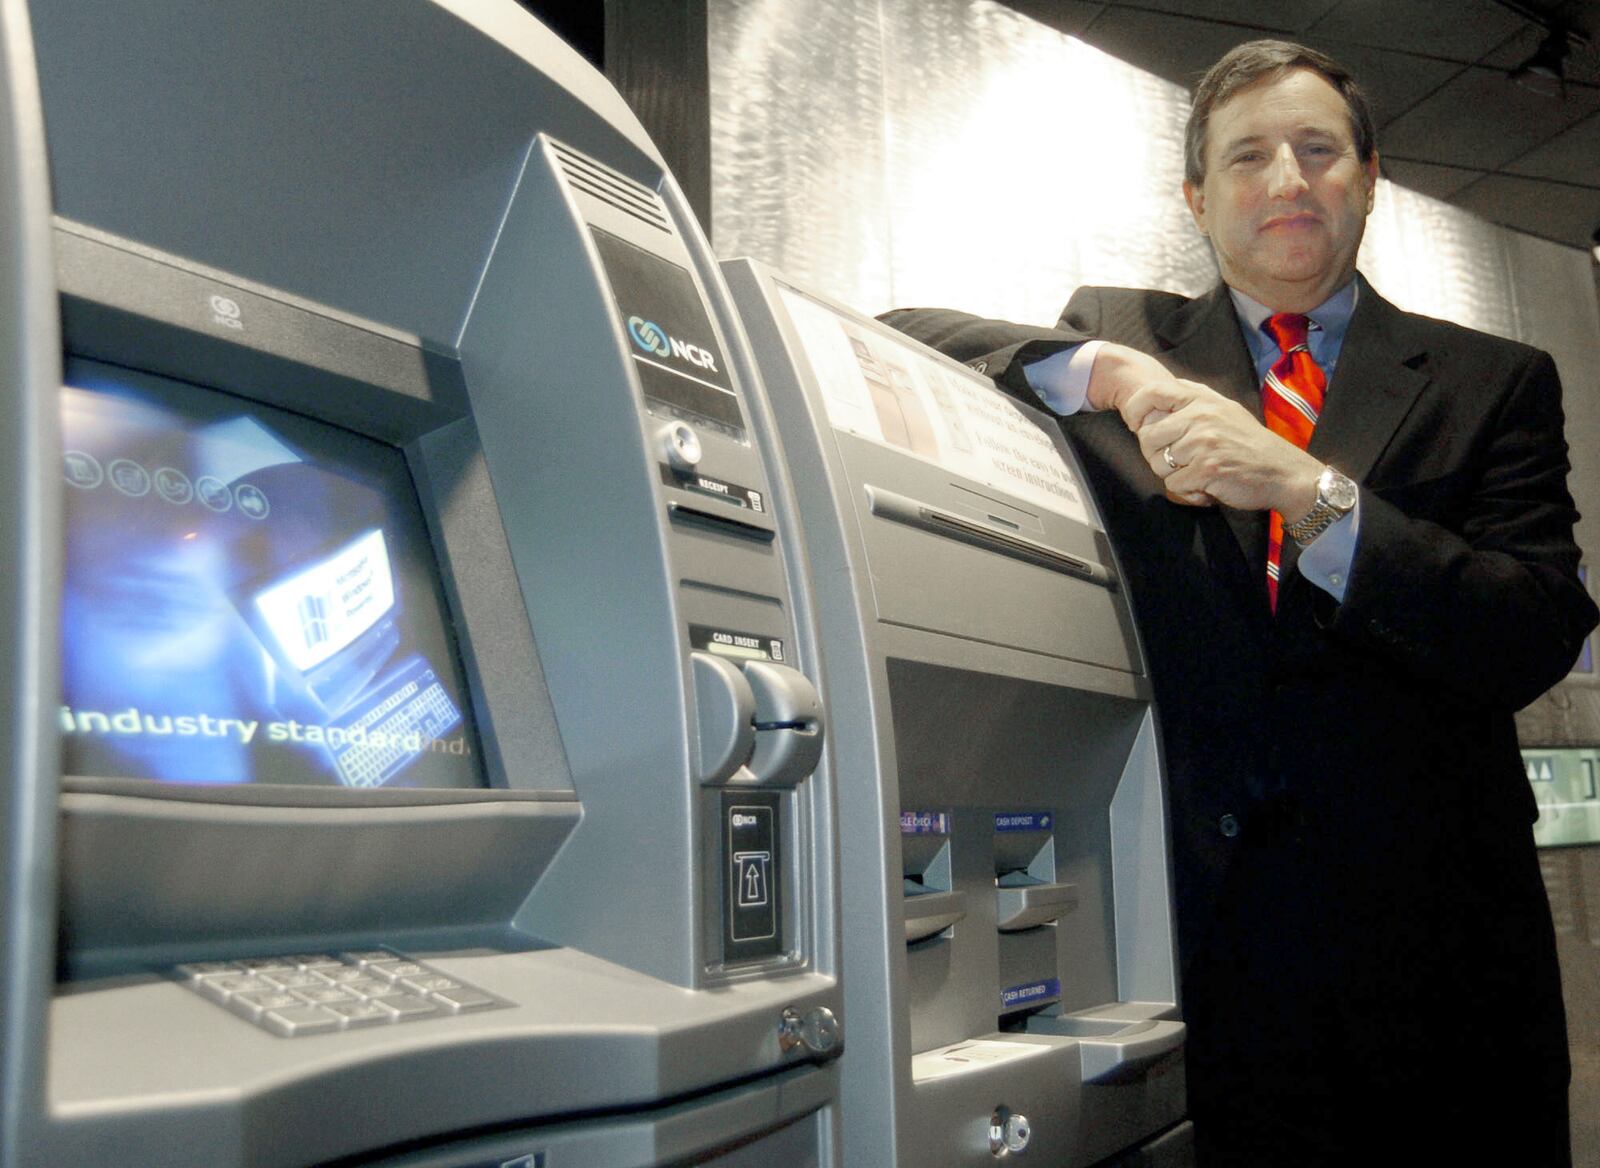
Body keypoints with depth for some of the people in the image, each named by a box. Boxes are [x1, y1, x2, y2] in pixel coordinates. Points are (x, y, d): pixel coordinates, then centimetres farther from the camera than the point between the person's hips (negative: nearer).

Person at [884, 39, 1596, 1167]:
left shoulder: (1495, 381, 6)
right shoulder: (1128, 335, 9)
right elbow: (902, 339, 2)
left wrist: (1310, 493, -20)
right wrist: (1110, 371, -14)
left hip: (1437, 931, 1)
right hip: (1213, 927, 0)